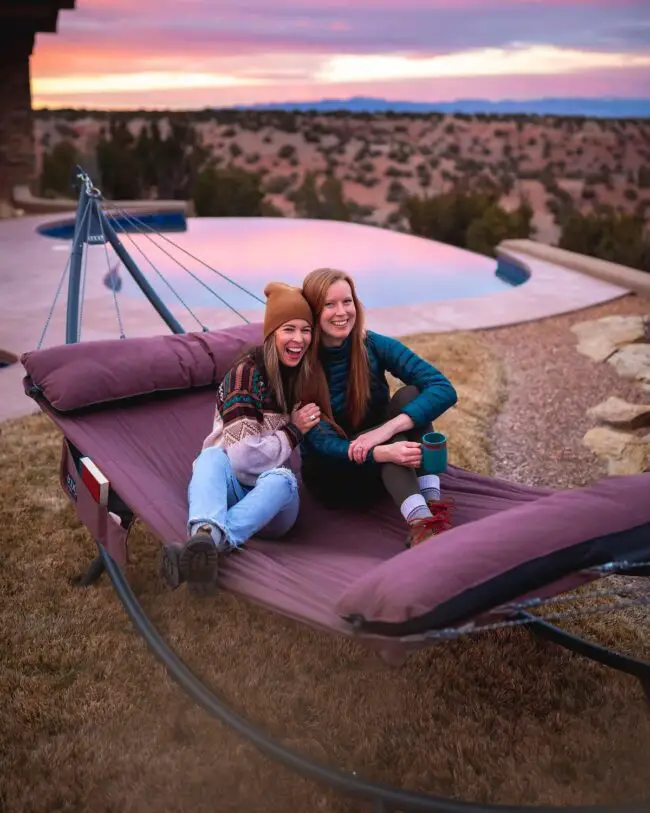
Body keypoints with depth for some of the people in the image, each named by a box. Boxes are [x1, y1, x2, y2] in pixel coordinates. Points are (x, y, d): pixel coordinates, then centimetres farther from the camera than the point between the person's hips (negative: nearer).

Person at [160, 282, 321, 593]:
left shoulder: (310, 376, 1)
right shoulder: (248, 371, -12)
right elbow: (243, 454, -18)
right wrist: (292, 431, -15)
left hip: (276, 499, 2)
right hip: (233, 488, -2)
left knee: (281, 478, -33)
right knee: (212, 456, -33)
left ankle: (209, 543, -59)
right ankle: (205, 533, -65)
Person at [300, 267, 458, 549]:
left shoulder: (375, 346, -12)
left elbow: (444, 389, -22)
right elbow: (321, 442, -25)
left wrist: (387, 428, -37)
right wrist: (383, 452, -44)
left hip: (384, 467, 3)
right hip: (331, 477, -3)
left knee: (409, 394, -24)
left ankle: (432, 504, -33)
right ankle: (418, 519, -48)